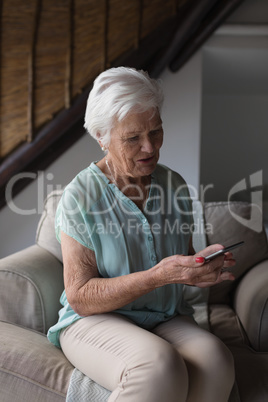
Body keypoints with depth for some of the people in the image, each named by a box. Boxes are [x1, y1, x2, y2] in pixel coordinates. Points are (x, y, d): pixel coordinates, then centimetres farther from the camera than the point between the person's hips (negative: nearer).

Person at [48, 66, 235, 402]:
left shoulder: (174, 186, 5)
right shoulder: (80, 196, -11)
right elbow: (79, 296, -14)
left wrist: (203, 266, -10)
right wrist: (159, 276, -25)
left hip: (167, 320, 4)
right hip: (95, 321, -4)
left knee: (214, 358, -29)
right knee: (159, 366, -36)